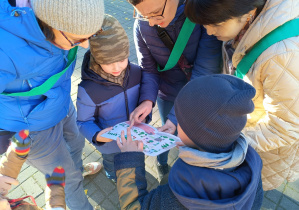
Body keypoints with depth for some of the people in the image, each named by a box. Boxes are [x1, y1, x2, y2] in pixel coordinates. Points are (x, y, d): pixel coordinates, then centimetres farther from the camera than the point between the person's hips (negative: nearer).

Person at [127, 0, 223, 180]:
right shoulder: (142, 25, -18)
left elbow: (205, 71, -31)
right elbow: (149, 69, -11)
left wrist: (177, 116, -34)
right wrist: (147, 99, -31)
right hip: (168, 95, 2)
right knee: (168, 132, 23)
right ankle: (161, 161, 57)